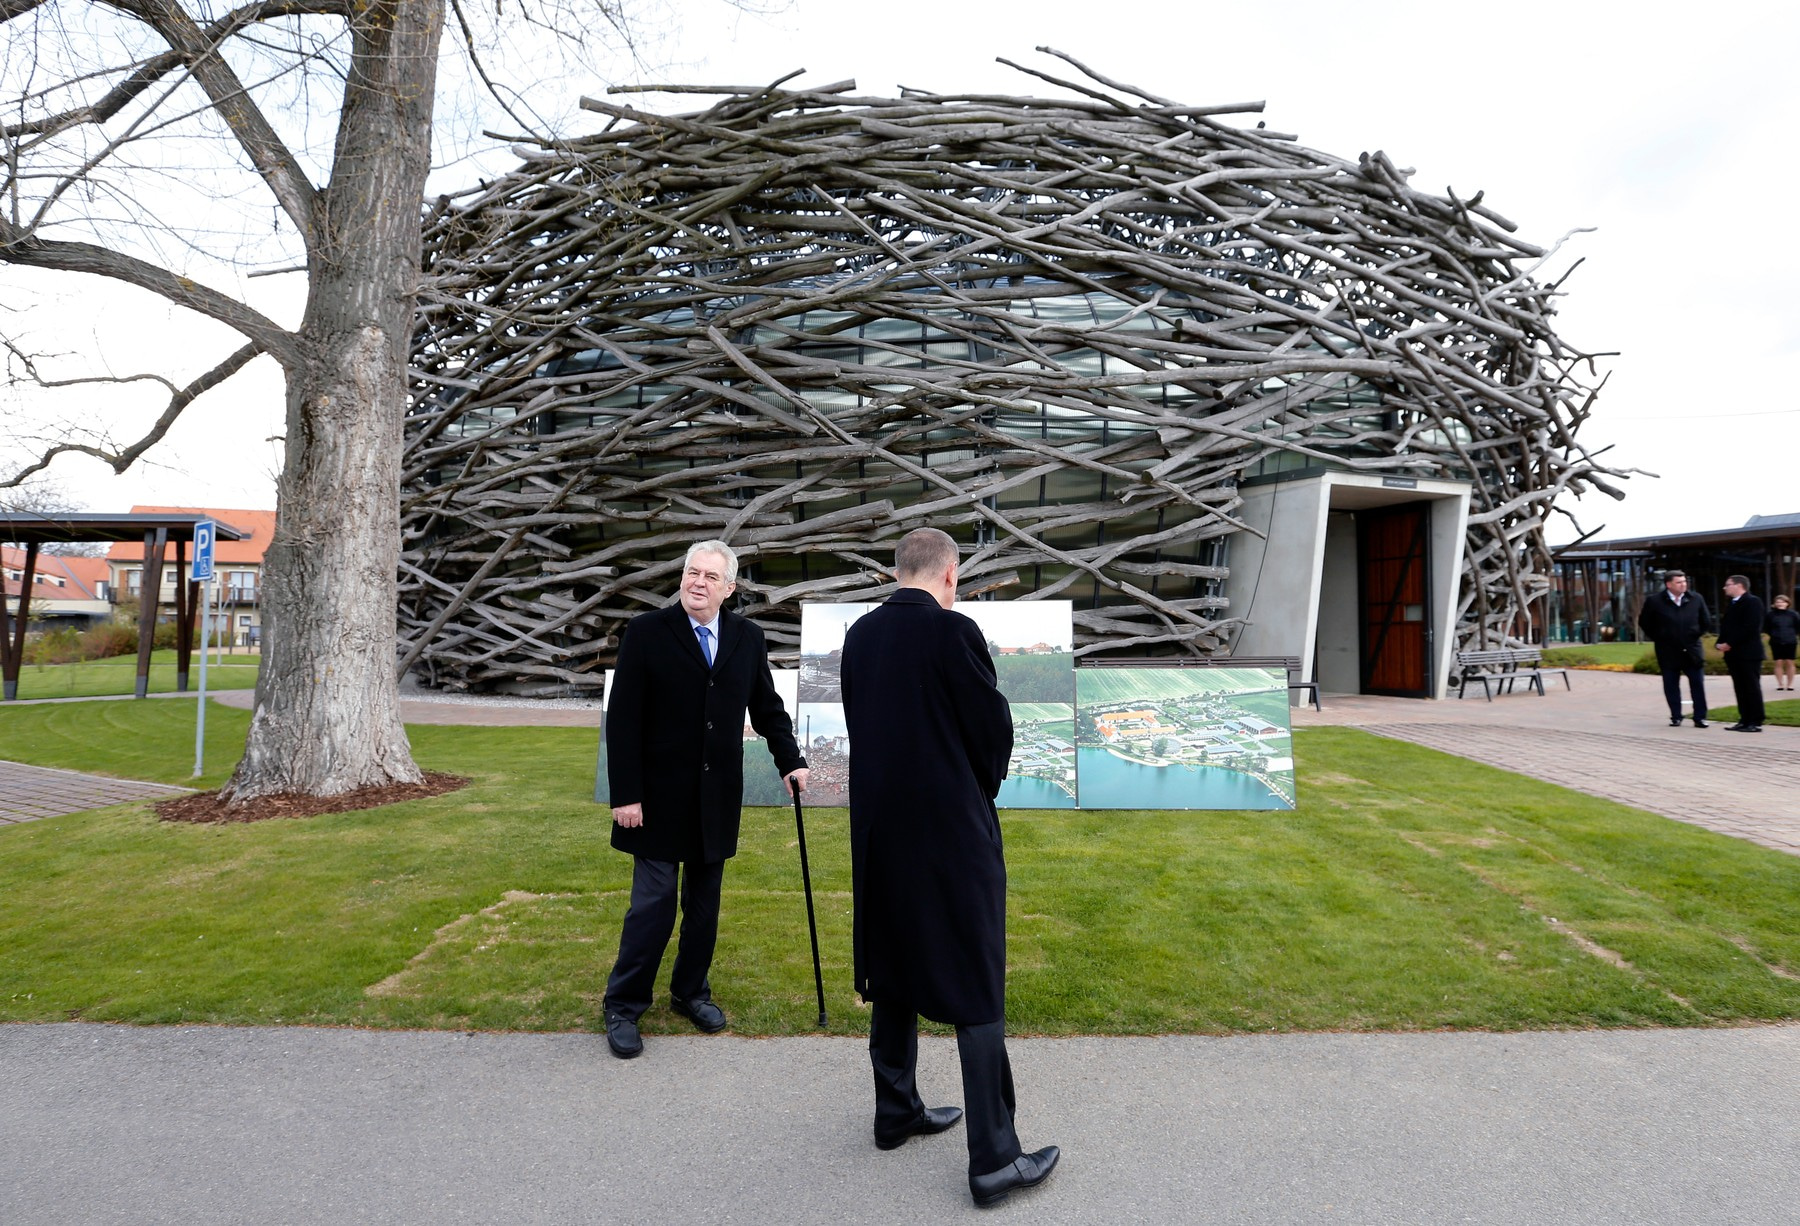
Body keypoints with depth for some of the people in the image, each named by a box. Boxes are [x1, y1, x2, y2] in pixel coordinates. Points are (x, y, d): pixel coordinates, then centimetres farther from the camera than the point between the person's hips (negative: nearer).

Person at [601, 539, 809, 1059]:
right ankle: (623, 1006, 18)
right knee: (654, 903, 1)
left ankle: (690, 991, 31)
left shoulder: (747, 637, 3)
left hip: (717, 797, 4)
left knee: (704, 902, 13)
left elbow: (767, 706, 12)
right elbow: (622, 720, -9)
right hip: (660, 796, -4)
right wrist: (626, 795, -12)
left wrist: (790, 760, 0)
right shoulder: (646, 632, -7)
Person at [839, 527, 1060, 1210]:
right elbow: (995, 729, -10)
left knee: (892, 972, 19)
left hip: (879, 828, 7)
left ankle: (895, 1112, 34)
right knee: (976, 988, 3)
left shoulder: (859, 635, 2)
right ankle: (993, 1158, 11)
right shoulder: (953, 631, -16)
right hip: (952, 829, -6)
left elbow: (859, 726, 9)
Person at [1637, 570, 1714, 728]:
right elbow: (1644, 622, 4)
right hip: (1668, 652, -1)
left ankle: (1700, 717, 7)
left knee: (1698, 684, 1)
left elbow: (1706, 621, 14)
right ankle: (1675, 717, 13)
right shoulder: (1654, 600, -6)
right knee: (1671, 685, 5)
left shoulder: (1696, 599, 2)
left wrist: (1697, 635, 9)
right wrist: (1658, 638, 3)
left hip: (1692, 649, 2)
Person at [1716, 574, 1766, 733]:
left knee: (1752, 688, -4)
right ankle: (1745, 720, 12)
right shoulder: (1730, 606, 20)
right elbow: (1725, 627, 18)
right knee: (1740, 689, 8)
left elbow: (1751, 627, -17)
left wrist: (1730, 643, -17)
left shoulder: (1752, 602, -8)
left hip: (1748, 653, -8)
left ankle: (1755, 722, -1)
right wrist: (1721, 644, 1)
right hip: (1733, 653, 8)